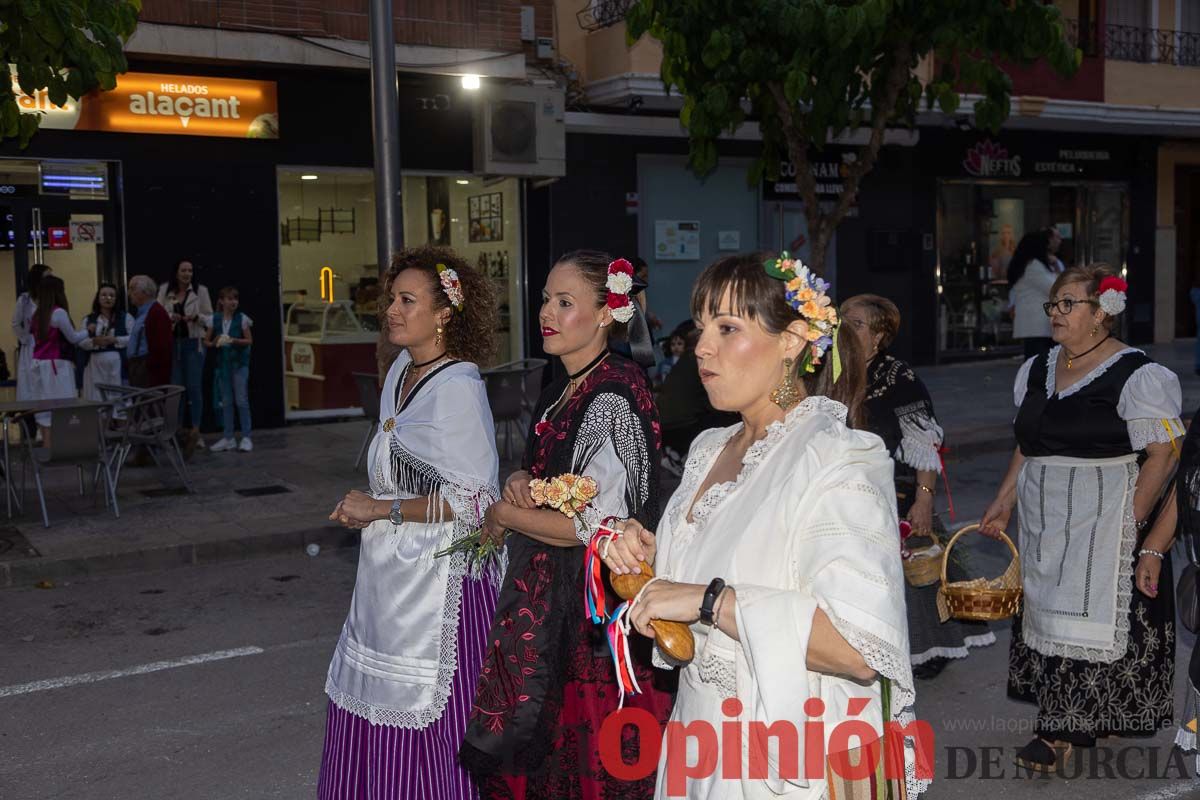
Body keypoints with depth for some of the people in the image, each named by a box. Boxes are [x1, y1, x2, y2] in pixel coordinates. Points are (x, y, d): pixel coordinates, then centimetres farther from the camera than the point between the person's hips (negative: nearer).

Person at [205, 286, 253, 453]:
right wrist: (214, 343, -10)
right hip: (222, 364, 3)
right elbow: (206, 341, 10)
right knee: (226, 402, 8)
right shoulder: (215, 320, 4)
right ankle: (228, 438, 15)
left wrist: (234, 341, -19)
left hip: (239, 363, -3)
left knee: (241, 400, -4)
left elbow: (249, 340, -5)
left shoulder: (241, 318, -4)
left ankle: (246, 437, 2)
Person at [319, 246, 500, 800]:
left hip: (438, 580, -9)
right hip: (388, 582, 9)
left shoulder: (457, 386, -17)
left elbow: (474, 501, -21)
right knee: (376, 720, 15)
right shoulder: (401, 371, 10)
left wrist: (382, 510, -15)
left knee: (427, 725, 0)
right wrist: (365, 507, 12)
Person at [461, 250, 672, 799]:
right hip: (547, 602, 9)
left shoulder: (613, 400, -18)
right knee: (538, 754, 16)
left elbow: (596, 527, -21)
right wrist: (520, 482, -1)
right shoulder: (561, 393, 10)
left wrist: (505, 515, -10)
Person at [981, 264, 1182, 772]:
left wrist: (1128, 524, -17)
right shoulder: (1037, 370, 10)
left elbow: (1163, 455, -13)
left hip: (1100, 522, -7)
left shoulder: (1134, 375, -11)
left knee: (1086, 615, -2)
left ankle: (1065, 733, 5)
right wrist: (1004, 502, 12)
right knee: (1048, 611, 10)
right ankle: (1092, 720, 25)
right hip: (1042, 520, 7)